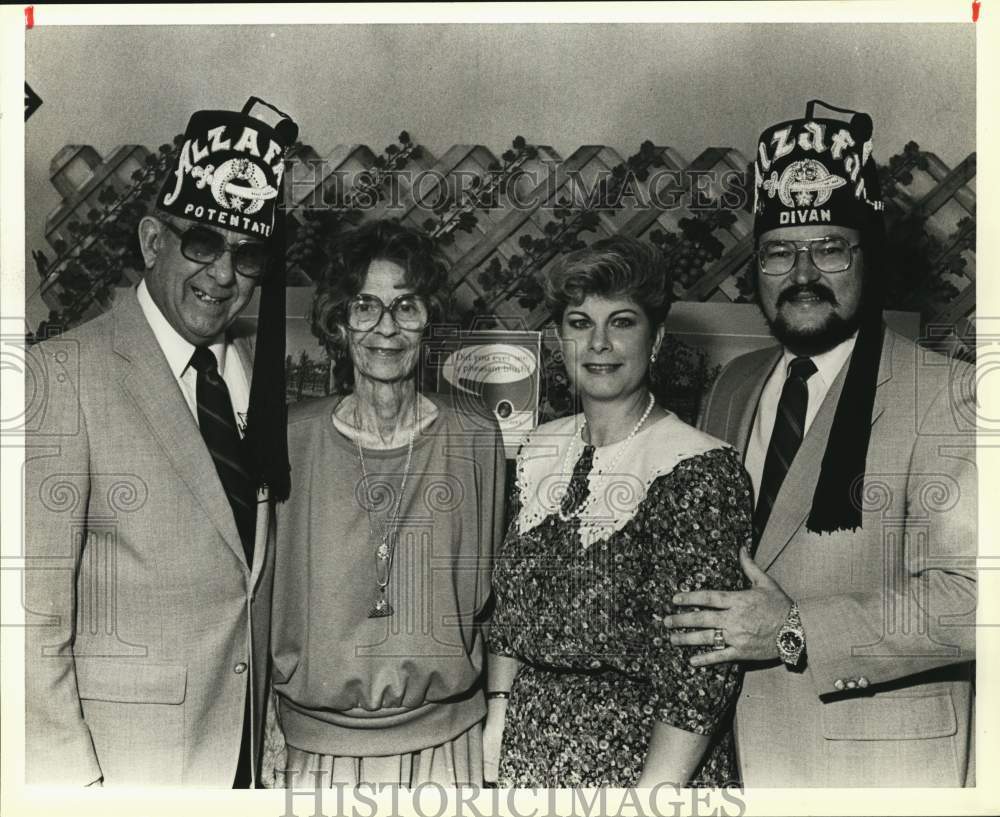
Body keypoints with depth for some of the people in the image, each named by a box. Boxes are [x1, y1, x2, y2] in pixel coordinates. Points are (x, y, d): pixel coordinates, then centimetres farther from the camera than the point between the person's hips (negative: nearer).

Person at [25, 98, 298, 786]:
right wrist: (66, 778, -15)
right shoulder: (63, 373, -13)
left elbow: (254, 569, 8)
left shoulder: (258, 369, 4)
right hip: (124, 759, -4)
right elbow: (34, 604, -14)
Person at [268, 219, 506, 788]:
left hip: (447, 746, 0)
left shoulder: (479, 442, -5)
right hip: (314, 749, 0)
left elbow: (497, 597, 4)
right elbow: (258, 589, 3)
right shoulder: (289, 441, -6)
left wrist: (500, 734, 4)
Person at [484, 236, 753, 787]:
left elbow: (701, 669, -19)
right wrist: (497, 717, 2)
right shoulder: (540, 451, 1)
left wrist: (655, 792, -20)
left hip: (642, 751, -5)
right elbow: (511, 600, 8)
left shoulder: (699, 468, -18)